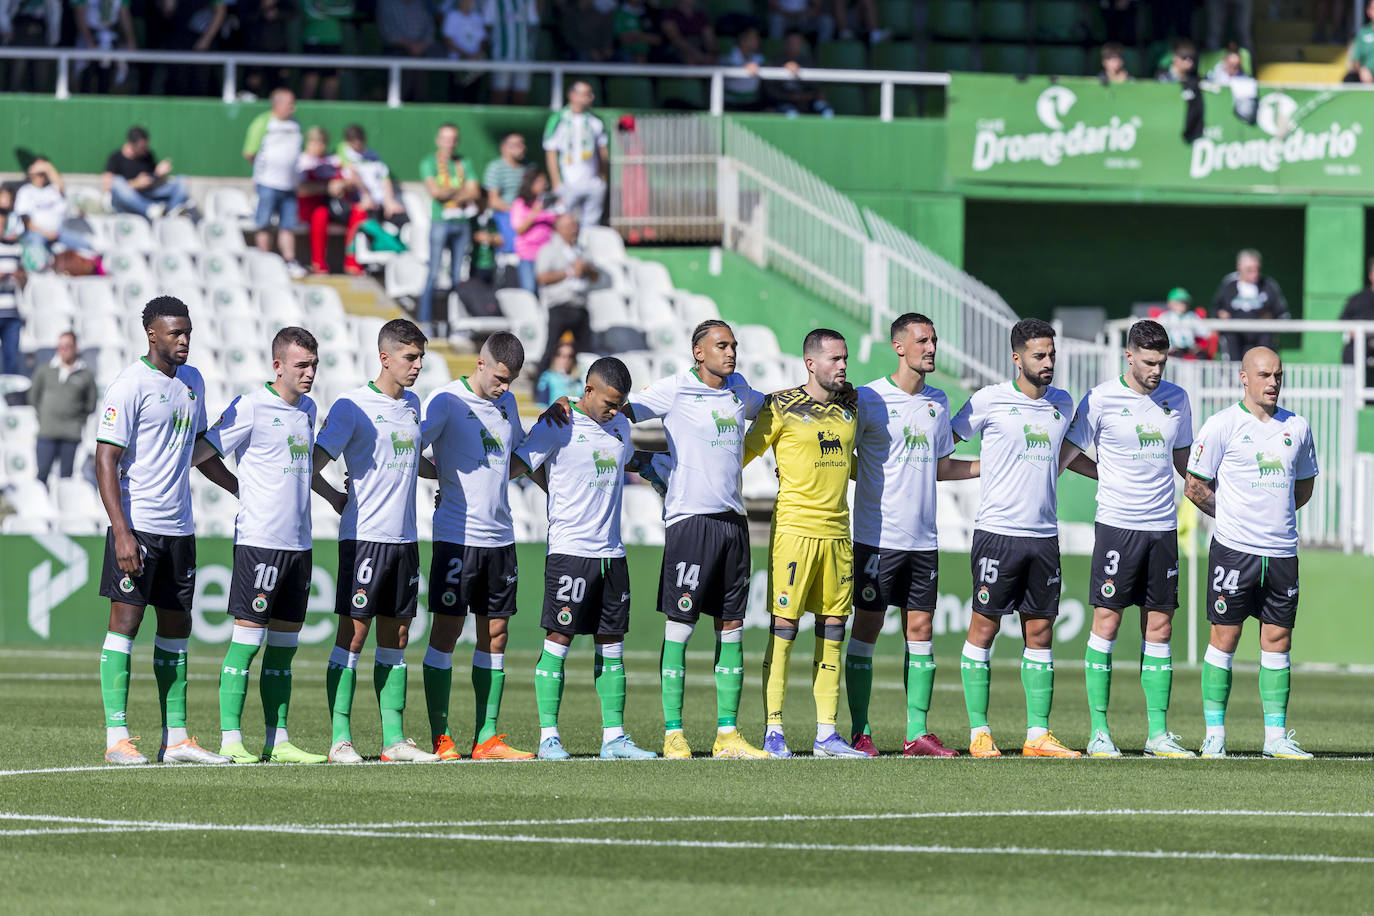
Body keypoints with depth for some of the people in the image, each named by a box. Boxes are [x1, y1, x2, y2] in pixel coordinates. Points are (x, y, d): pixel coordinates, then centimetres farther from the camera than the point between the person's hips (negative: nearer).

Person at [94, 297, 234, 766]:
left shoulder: (192, 382, 13)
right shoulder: (130, 386, -11)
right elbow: (105, 462, -14)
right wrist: (122, 533, -21)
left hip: (179, 529, 7)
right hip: (136, 526, -7)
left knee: (176, 627, 9)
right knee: (125, 622, -6)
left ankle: (176, 737, 14)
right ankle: (116, 739, -6)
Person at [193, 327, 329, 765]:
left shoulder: (307, 409, 15)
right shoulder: (251, 407, -8)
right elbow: (205, 449, -7)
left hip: (298, 543, 7)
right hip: (259, 540, -7)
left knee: (284, 643, 9)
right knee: (247, 638, -8)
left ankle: (277, 740, 13)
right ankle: (230, 739, -6)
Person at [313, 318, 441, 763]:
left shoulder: (412, 405, 13)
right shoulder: (352, 406, -8)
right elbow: (313, 466, -8)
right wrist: (338, 500, -5)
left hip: (404, 538, 7)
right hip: (363, 537, -7)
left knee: (396, 635, 7)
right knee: (354, 631, -6)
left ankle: (394, 737, 9)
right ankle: (340, 737, -5)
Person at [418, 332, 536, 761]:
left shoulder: (507, 403, 14)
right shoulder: (447, 401, -7)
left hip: (500, 535, 7)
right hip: (457, 533, -7)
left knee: (495, 634, 6)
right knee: (446, 632, -4)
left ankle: (487, 737, 10)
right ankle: (440, 738, -1)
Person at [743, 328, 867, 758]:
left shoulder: (849, 408, 13)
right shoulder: (782, 407, -4)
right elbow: (744, 453, 2)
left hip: (838, 532, 6)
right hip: (794, 528, -6)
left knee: (832, 632, 5)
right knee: (783, 628, -6)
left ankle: (826, 734, 8)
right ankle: (773, 731, -3)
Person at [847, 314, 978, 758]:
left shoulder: (937, 402, 12)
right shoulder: (868, 399, -6)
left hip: (923, 538, 5)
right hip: (877, 535, -5)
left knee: (921, 628, 3)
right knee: (866, 628, -2)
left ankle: (917, 733, 6)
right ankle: (860, 733, 3)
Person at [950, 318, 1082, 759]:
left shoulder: (1062, 404, 12)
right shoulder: (989, 401, -4)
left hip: (1044, 534, 5)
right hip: (997, 529, -5)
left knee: (1040, 633, 5)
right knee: (984, 627, -2)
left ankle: (1038, 734, 8)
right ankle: (979, 732, 2)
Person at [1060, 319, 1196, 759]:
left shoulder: (1176, 399, 10)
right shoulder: (1101, 400, -5)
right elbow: (1068, 454, 1)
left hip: (1163, 527, 4)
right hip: (1116, 524, -4)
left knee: (1159, 629, 4)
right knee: (1106, 623, -5)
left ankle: (1158, 733, 6)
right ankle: (1099, 731, -1)